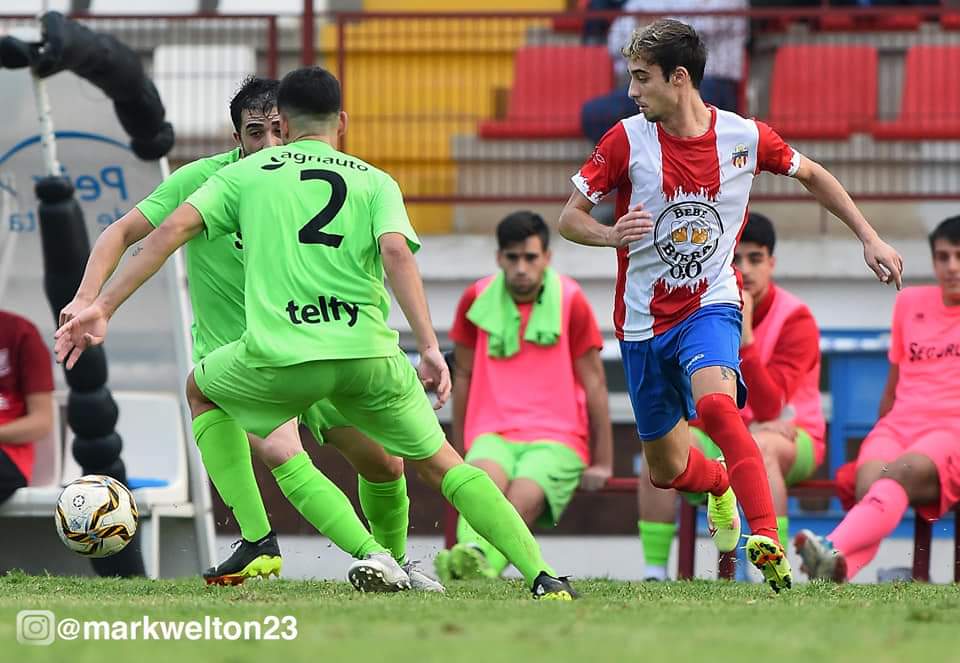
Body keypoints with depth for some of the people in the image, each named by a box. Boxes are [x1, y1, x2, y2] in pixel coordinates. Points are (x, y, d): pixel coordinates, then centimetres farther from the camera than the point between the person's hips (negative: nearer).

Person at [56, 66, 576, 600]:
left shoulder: (247, 173, 15)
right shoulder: (375, 181, 14)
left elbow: (174, 229, 3)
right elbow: (396, 252, -4)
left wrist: (103, 308, 3)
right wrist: (430, 348, -11)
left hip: (279, 356, -1)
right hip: (369, 353, 1)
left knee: (201, 388, 30)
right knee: (440, 463, 17)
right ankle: (544, 578, 2)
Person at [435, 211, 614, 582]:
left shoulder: (570, 301, 2)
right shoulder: (477, 299, 7)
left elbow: (594, 382, 5)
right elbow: (464, 375, 16)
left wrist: (603, 462, 4)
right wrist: (458, 454, 17)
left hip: (557, 439, -1)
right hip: (493, 434, 1)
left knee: (523, 497, -34)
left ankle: (481, 562, -59)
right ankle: (473, 552, -63)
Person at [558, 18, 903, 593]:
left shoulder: (745, 136, -7)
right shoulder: (627, 141, -9)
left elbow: (812, 174, 12)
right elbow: (570, 217, -3)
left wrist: (869, 237, 10)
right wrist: (612, 235, -25)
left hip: (710, 307, -2)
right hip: (644, 321, 2)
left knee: (715, 403, -35)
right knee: (668, 469, 12)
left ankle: (767, 543, -38)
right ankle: (720, 486, 50)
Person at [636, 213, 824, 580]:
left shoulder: (794, 319, -13)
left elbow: (767, 408, -23)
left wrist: (745, 336, -32)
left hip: (792, 439, -4)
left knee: (760, 446, -39)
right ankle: (654, 573, -24)